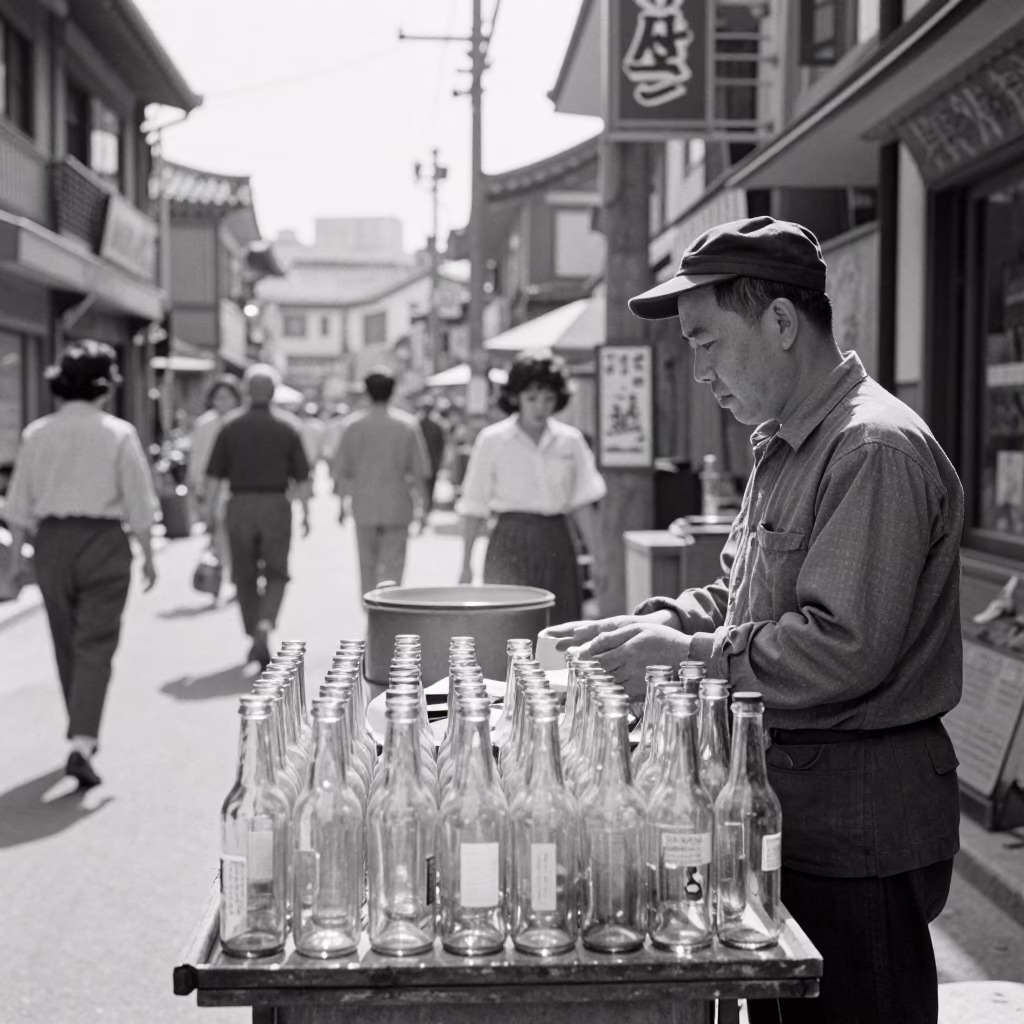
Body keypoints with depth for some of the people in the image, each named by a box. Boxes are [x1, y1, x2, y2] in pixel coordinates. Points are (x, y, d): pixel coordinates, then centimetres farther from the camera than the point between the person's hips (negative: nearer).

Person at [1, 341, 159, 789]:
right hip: (103, 541, -3)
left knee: (66, 645, 18)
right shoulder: (119, 434, -7)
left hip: (52, 541, 3)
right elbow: (138, 504, -5)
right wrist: (148, 556, 5)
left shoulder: (37, 434, 1)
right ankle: (82, 744, -13)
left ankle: (84, 734, 32)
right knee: (95, 648, -1)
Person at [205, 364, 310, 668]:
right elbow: (301, 477, 0)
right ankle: (265, 625, -16)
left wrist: (210, 514, 6)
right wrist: (306, 514, 9)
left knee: (245, 576, 12)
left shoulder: (231, 428, 1)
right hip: (276, 505, -1)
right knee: (276, 574, 8)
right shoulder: (287, 429, 0)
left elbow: (215, 476, 0)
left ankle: (256, 640, 17)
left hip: (240, 506, 1)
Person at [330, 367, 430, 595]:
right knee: (393, 564, 0)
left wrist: (343, 501, 13)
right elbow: (419, 471, -2)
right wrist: (421, 506, 5)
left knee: (367, 564, 12)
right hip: (397, 507, -1)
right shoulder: (408, 424, -2)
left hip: (364, 506, 1)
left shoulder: (352, 424, -1)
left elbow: (340, 469, 2)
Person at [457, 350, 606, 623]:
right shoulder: (492, 440, -1)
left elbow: (582, 503, 9)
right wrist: (466, 566, 1)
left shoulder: (570, 440, 6)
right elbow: (474, 509, 2)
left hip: (557, 543, 3)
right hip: (512, 542, -3)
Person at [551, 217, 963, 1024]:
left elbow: (846, 649, -26)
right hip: (790, 804, 9)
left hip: (856, 829, -9)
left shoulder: (877, 450, -20)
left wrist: (686, 655, -18)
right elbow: (739, 598, 21)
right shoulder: (785, 448, 13)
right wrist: (655, 624, 3)